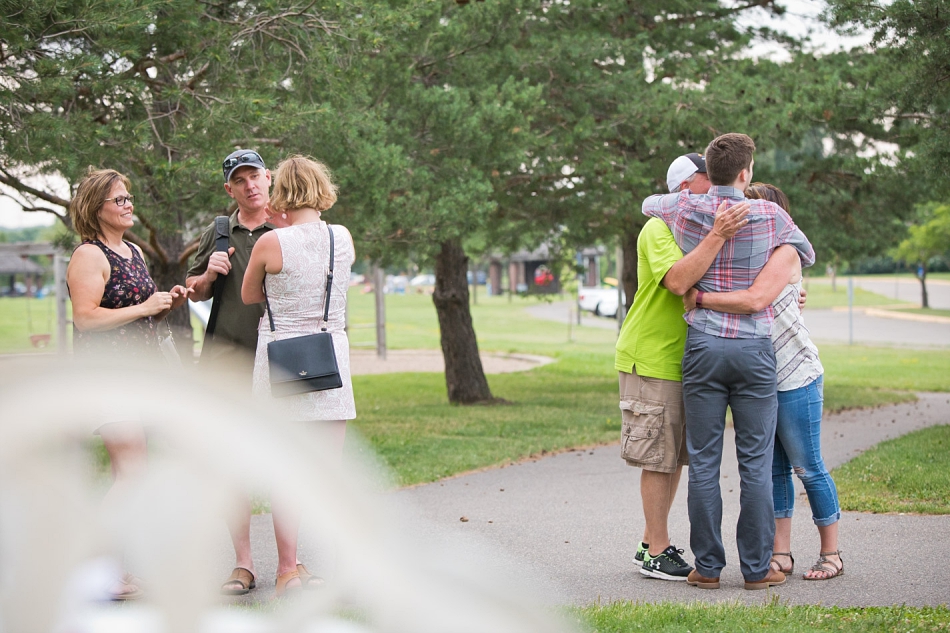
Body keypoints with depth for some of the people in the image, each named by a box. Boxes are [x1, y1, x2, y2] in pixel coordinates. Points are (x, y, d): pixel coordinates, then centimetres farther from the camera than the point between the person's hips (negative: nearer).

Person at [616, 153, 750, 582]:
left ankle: (652, 545, 21)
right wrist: (717, 237, -35)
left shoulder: (702, 232, 16)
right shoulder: (658, 230, -13)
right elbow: (677, 282, -30)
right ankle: (657, 553, 2)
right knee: (658, 458, -5)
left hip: (683, 362, 9)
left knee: (674, 457, 12)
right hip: (652, 361, -9)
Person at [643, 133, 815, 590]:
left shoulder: (684, 210, 0)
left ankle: (708, 566, 7)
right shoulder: (769, 216, -3)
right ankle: (757, 567, 9)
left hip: (703, 346, 1)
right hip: (754, 348, -1)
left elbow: (648, 204, 25)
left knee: (704, 462, 5)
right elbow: (806, 256, 16)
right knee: (756, 463, 5)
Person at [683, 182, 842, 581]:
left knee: (806, 467, -1)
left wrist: (700, 298, -22)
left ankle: (831, 554, 10)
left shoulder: (784, 253, -10)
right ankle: (780, 554, 13)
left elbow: (755, 300, -25)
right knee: (773, 469, 8)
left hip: (795, 376, -7)